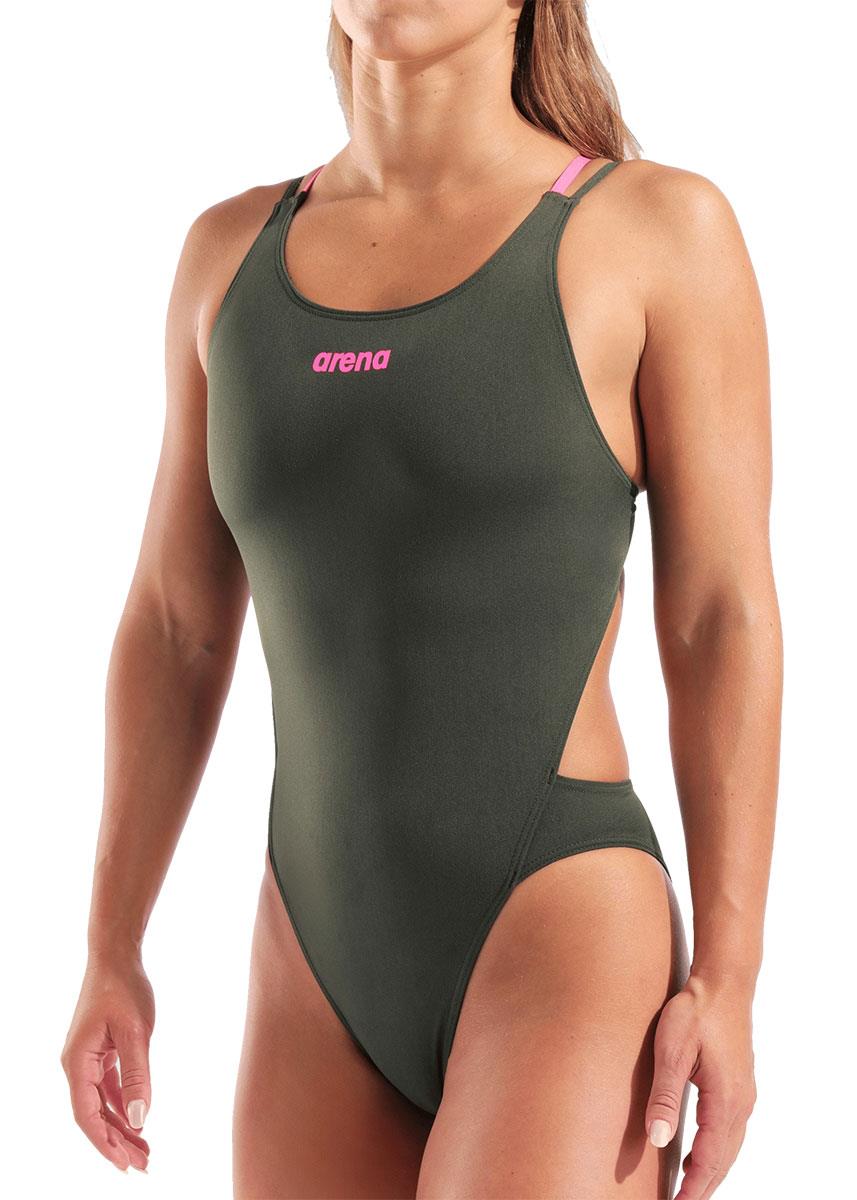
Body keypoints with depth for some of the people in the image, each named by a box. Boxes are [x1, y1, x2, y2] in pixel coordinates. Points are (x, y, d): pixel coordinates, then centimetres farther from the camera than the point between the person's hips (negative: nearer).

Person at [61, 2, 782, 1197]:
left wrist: (728, 984, -13)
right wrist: (108, 955, 10)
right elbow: (175, 627, 12)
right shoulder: (236, 251, 9)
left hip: (568, 948, -5)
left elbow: (727, 623, -7)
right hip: (328, 975, 5)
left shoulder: (662, 227, -4)